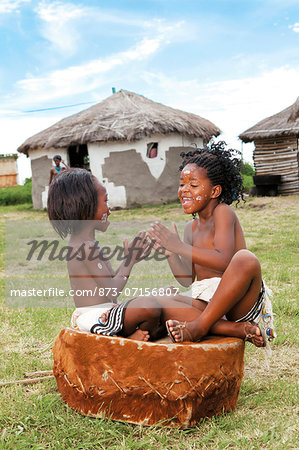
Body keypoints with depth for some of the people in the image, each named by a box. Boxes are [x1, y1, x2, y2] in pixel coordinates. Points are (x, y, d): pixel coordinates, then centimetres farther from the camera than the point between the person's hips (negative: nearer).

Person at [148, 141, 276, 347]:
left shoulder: (223, 212, -4)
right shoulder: (192, 227, 18)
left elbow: (224, 262, -21)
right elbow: (187, 279, 13)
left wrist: (179, 246, -22)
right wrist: (169, 251, -1)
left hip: (240, 302, -6)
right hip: (206, 302, 6)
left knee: (246, 259, -36)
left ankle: (199, 327, -28)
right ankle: (238, 330, -28)